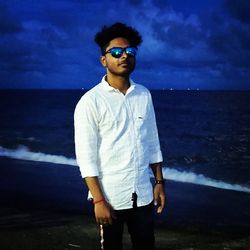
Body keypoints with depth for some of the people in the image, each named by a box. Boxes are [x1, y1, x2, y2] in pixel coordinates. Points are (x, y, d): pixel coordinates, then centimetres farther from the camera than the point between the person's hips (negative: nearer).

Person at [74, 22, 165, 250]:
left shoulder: (144, 95, 5)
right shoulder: (90, 101, -10)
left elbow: (152, 143, 11)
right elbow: (86, 156, -12)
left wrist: (159, 182, 8)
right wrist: (99, 200, -15)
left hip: (143, 194, 4)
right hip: (110, 197, -4)